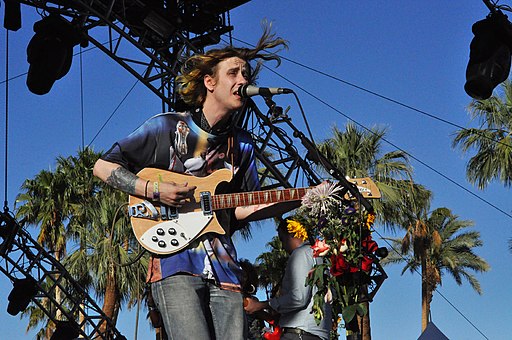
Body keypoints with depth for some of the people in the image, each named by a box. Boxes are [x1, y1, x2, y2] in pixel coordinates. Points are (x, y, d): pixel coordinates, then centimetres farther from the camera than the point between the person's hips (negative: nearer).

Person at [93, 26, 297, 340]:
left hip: (223, 266, 5)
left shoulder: (243, 145, 17)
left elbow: (242, 209, 15)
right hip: (175, 258, -5)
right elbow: (103, 166, 4)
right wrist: (154, 190, -10)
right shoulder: (167, 127, 3)